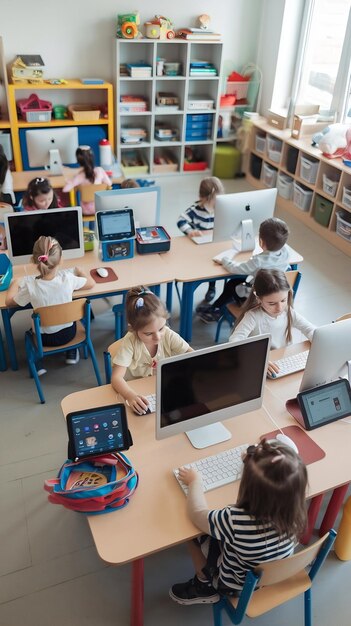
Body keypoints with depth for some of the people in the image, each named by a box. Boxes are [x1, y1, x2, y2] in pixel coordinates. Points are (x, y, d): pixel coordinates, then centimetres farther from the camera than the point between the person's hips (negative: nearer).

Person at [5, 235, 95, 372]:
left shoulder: (30, 286, -27)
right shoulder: (68, 278, -25)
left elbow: (9, 302, -8)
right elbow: (91, 283, -5)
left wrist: (14, 284, 10)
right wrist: (79, 271, 14)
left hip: (45, 338, -1)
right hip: (68, 333, 1)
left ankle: (37, 365, 24)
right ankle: (72, 354, 34)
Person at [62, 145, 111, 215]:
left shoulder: (79, 176, -19)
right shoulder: (100, 170, -13)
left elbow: (65, 189, -26)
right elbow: (109, 184, -1)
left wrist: (69, 182, -4)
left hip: (86, 211, -1)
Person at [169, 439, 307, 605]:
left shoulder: (235, 521, -41)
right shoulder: (293, 509, -28)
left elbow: (198, 514, -21)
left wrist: (194, 481, -5)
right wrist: (252, 461, 8)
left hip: (239, 587, -4)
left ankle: (205, 587, 29)